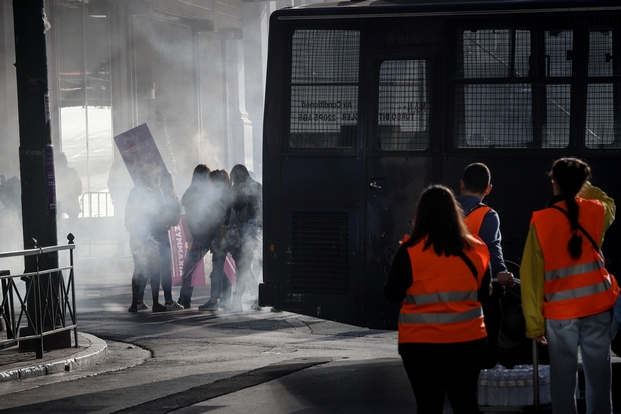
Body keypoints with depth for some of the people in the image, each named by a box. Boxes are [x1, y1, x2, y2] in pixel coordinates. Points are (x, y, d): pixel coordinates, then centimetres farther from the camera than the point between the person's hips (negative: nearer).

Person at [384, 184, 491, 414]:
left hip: (421, 342, -3)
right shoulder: (475, 248, 0)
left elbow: (392, 294, -4)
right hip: (468, 339, 3)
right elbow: (484, 293, 10)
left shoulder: (410, 250, -10)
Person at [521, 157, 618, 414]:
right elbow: (609, 204, 30)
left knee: (563, 378, 2)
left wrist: (534, 322, -3)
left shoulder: (541, 220, -6)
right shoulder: (596, 211, 2)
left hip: (560, 310, -2)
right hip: (597, 305, 2)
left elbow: (532, 275, -6)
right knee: (598, 375, 7)